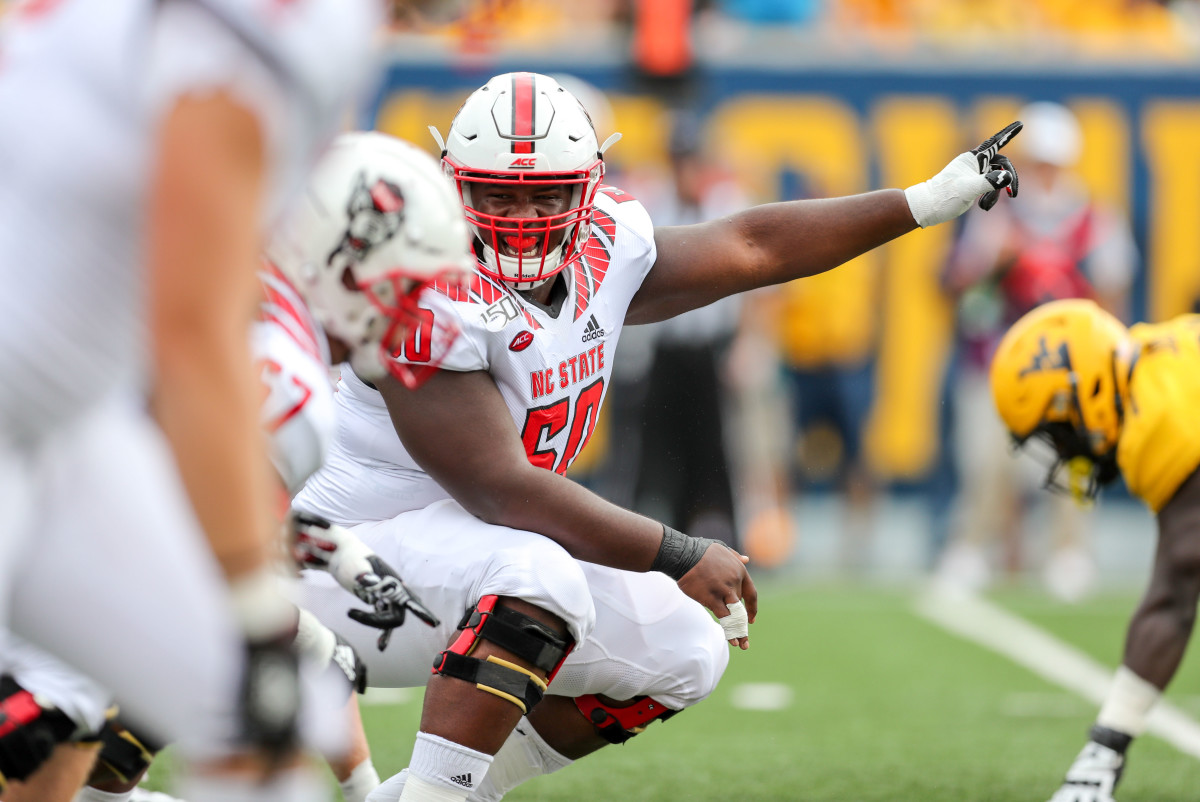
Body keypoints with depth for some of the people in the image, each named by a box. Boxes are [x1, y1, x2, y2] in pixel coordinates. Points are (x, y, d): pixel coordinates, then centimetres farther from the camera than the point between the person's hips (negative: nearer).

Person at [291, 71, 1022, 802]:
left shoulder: (600, 252, -1)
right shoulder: (431, 298, -25)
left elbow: (750, 247, 14)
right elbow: (502, 490, -27)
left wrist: (932, 200, 16)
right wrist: (681, 559, -22)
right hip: (361, 555, -9)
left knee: (685, 656, 8)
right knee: (540, 579, -35)